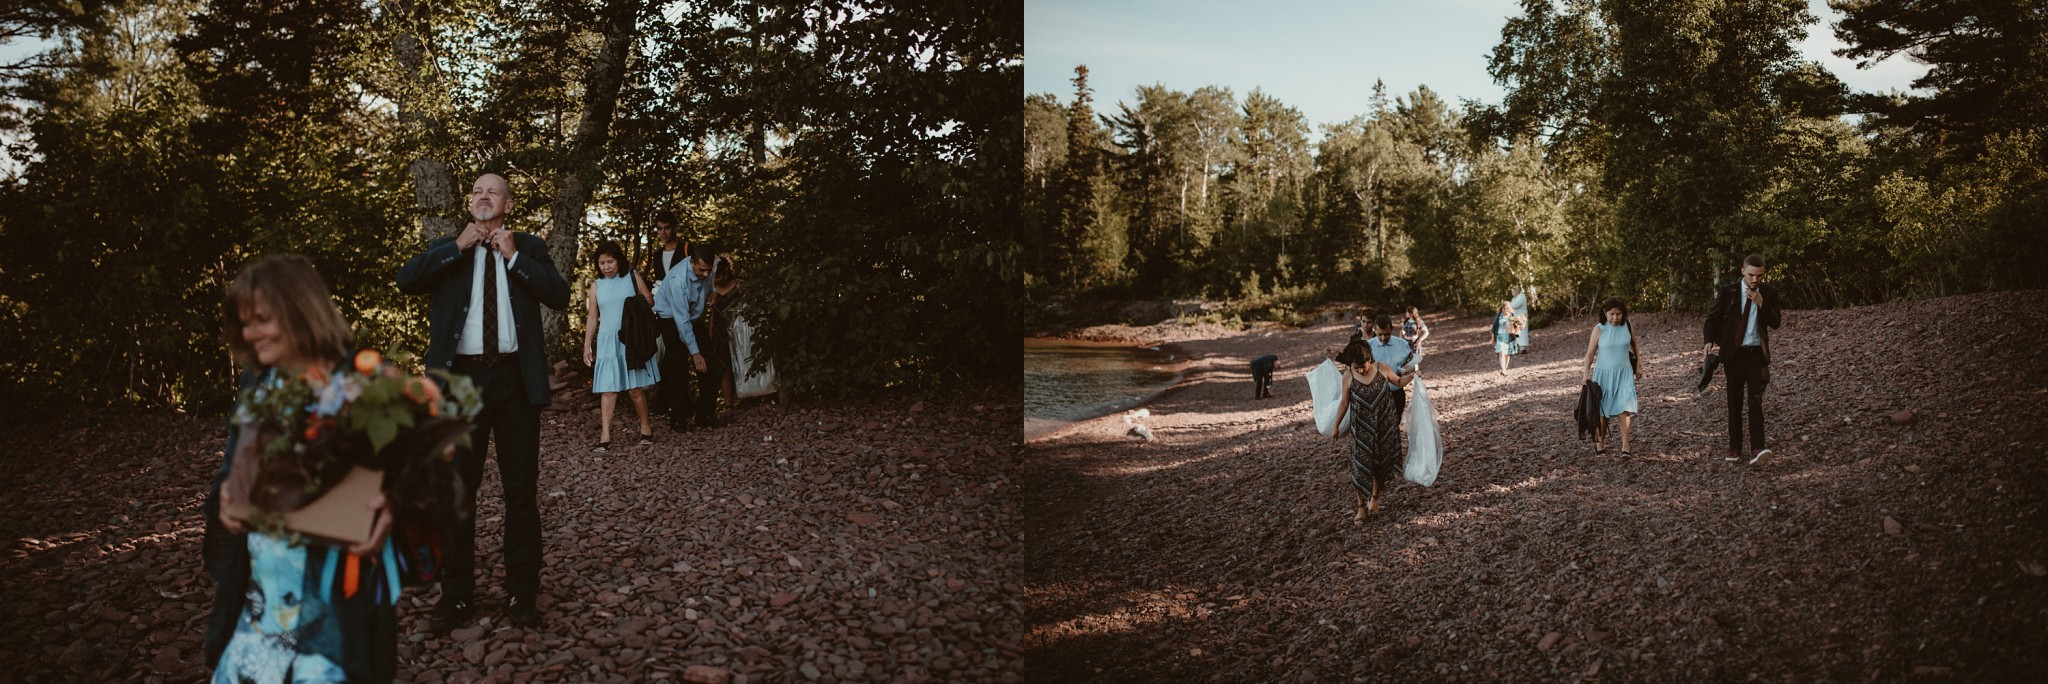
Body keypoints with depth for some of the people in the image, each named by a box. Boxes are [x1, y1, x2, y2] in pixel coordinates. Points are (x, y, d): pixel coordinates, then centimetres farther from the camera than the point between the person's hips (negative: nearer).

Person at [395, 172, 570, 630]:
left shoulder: (529, 247, 11)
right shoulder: (446, 251, 12)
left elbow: (559, 296, -3)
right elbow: (405, 281, -6)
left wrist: (514, 256, -8)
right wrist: (459, 246, -8)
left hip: (516, 378, 0)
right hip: (463, 377, 1)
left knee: (522, 489, 5)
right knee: (456, 489, 4)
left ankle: (522, 592, 13)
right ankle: (456, 594, 12)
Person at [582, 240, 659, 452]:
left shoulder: (632, 278, 3)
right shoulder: (596, 286, 8)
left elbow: (649, 300, 10)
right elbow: (592, 318, 11)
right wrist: (587, 346, 9)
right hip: (607, 341, 2)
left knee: (635, 388, 1)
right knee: (608, 389, -3)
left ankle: (645, 429, 17)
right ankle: (605, 436, -5)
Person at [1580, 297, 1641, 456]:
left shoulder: (1628, 327, -1)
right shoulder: (1599, 329, -8)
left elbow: (1634, 347, 14)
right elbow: (1590, 352, -6)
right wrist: (1586, 373, -13)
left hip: (1623, 373, 1)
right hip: (1603, 373, -1)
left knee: (1623, 408, -11)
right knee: (1602, 411, 7)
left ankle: (1625, 447, -13)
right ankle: (1600, 444, 20)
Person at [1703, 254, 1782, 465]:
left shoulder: (1769, 292, 2)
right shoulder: (1728, 291, -1)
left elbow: (1775, 322, -3)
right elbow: (1713, 317, 1)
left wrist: (1761, 303, -18)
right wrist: (1709, 340, -16)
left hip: (1757, 353, -1)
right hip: (1733, 352, 1)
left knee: (1755, 401, -12)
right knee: (1734, 402, 8)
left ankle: (1757, 450, -20)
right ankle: (1734, 448, 17)